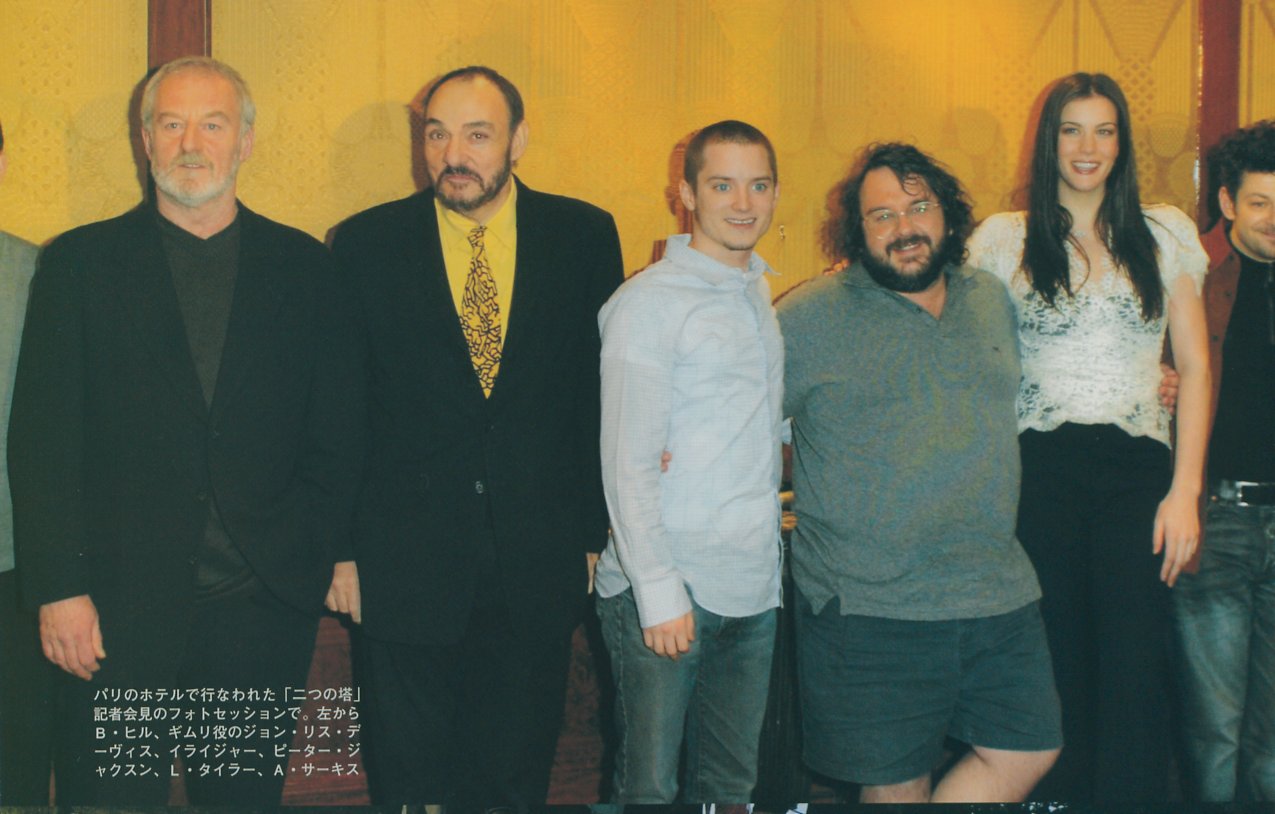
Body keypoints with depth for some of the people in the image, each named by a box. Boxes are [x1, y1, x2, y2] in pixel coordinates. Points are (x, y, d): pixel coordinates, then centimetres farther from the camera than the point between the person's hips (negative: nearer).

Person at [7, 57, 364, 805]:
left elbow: (339, 432, 7)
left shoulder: (303, 266, 8)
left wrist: (315, 558, -4)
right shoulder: (80, 263, 5)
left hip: (263, 603, 1)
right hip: (119, 610, -1)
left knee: (246, 796, 9)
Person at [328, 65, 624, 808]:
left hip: (538, 572, 1)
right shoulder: (365, 244, -1)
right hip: (404, 571, -1)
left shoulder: (585, 236, 1)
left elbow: (604, 391, 5)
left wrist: (592, 531, 3)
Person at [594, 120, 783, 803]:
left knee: (732, 784, 13)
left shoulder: (762, 297, 15)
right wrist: (659, 591, -15)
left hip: (754, 590, 7)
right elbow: (627, 463, -11)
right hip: (665, 590, -7)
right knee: (648, 787, -1)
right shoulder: (648, 302, -8)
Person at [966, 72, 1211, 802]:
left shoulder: (1165, 234, 10)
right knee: (1054, 678, 3)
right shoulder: (1004, 239, 7)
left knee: (1134, 677, -4)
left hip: (1137, 469, 1)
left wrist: (1185, 490, 0)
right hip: (1039, 472, 0)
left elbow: (1196, 366, 7)